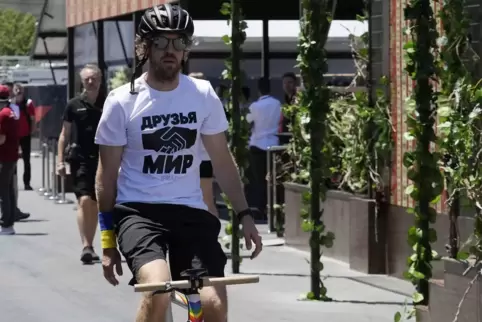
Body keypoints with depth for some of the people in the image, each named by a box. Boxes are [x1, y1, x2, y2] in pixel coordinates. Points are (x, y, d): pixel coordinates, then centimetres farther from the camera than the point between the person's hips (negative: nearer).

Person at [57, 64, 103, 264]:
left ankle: (89, 246, 19)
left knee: (95, 205, 8)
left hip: (101, 159, 2)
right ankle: (86, 246, -17)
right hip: (80, 159, -2)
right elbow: (65, 134, 7)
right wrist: (60, 160, 0)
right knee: (84, 201, -16)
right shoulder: (74, 105, 3)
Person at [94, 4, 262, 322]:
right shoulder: (122, 102, -5)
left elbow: (222, 160, 11)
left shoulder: (203, 95, 2)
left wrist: (245, 214, 5)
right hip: (138, 210, -3)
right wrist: (107, 239, 0)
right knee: (158, 292, -30)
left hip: (190, 211, 3)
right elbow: (107, 174, 1)